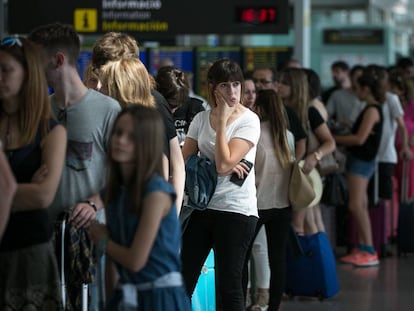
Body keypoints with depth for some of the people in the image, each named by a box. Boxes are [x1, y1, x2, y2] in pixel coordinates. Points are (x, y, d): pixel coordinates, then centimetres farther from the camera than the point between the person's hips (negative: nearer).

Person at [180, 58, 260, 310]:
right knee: (183, 280, 3)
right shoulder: (201, 119, 8)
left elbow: (224, 163, -17)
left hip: (236, 210, -4)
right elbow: (184, 160, 2)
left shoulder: (249, 121, -7)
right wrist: (222, 166, -12)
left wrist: (222, 121, -14)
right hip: (201, 206, 4)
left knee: (229, 285, 0)